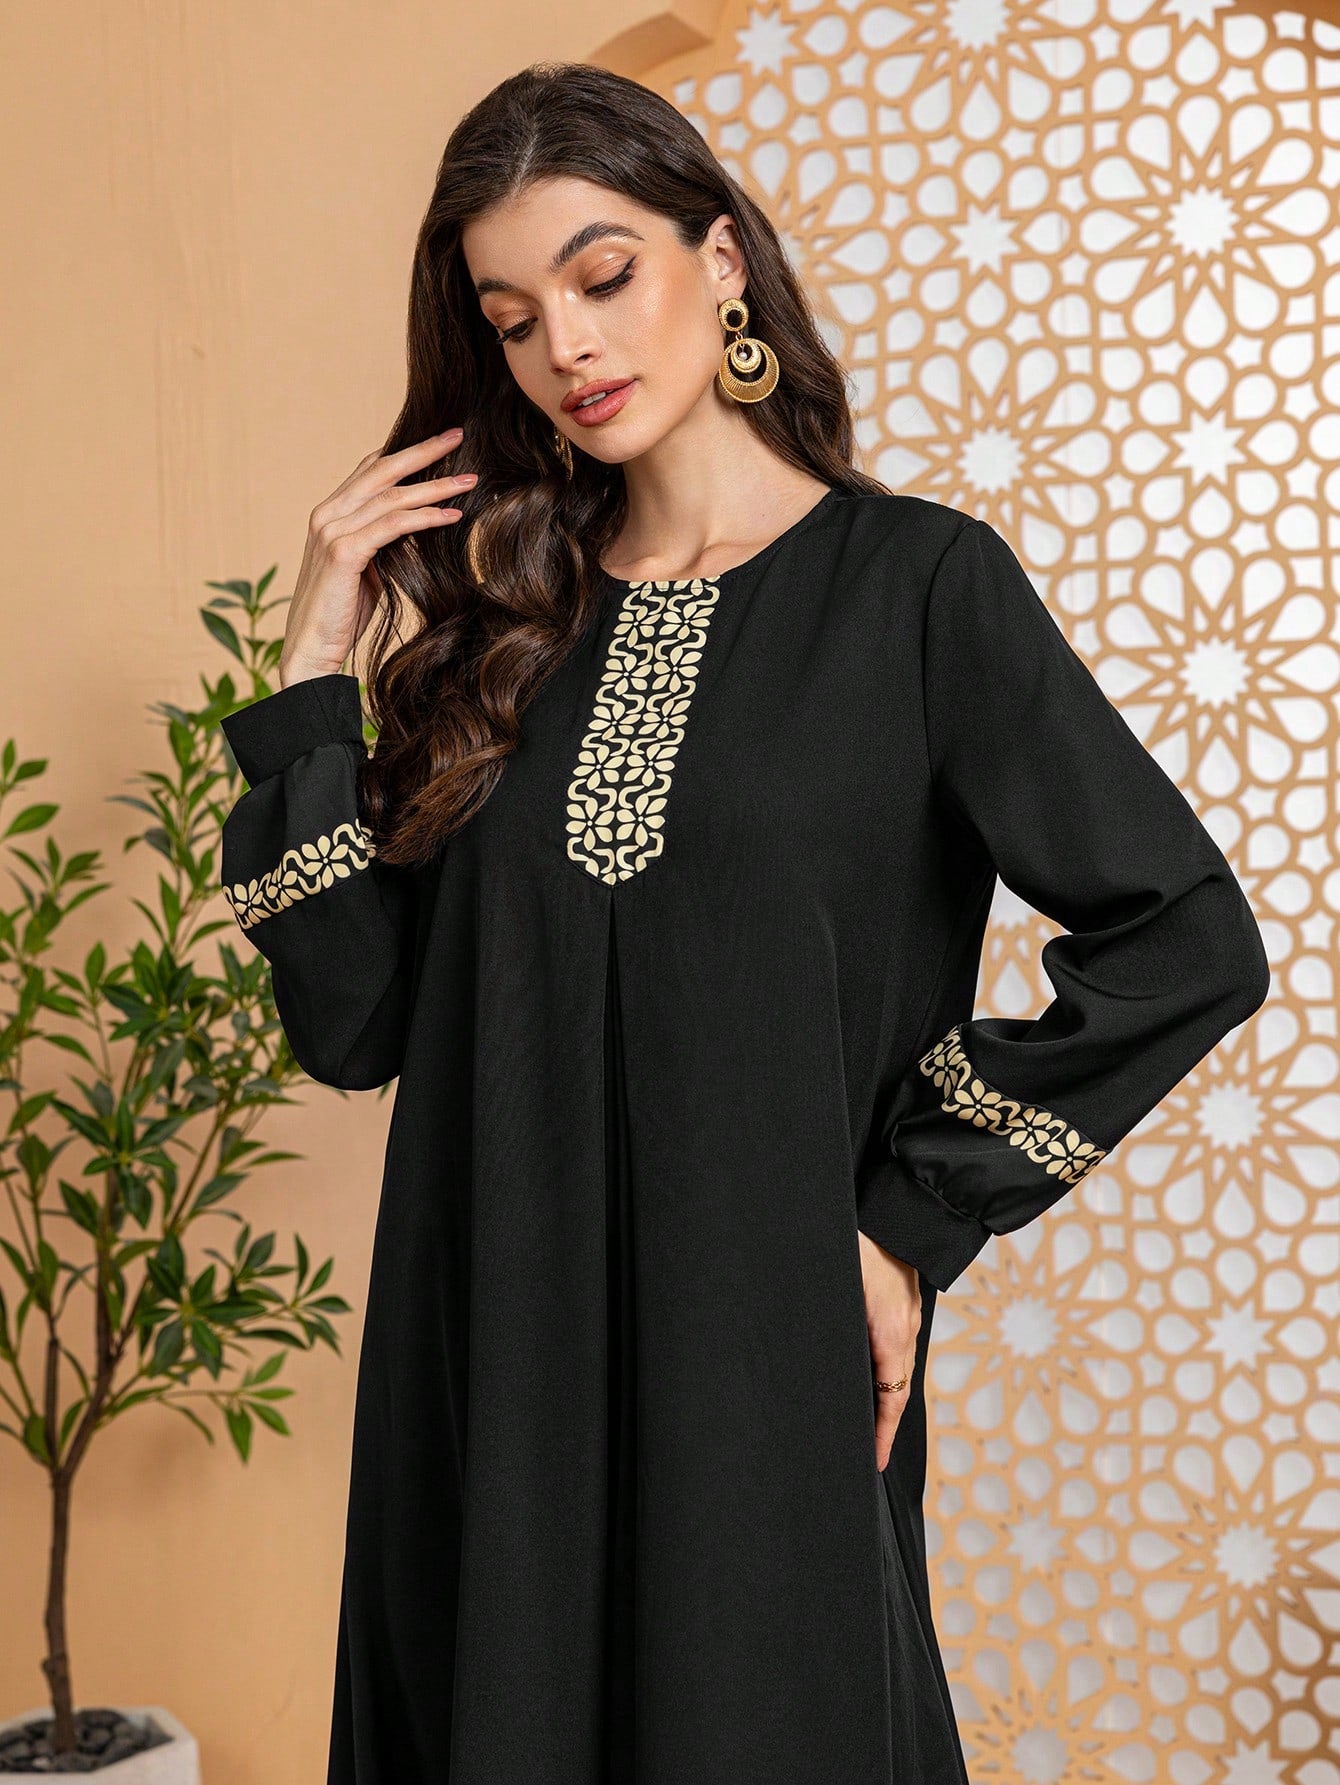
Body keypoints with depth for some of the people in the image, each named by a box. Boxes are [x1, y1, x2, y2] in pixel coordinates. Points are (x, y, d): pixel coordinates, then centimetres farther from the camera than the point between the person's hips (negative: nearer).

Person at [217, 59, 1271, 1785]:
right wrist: (315, 666, -2)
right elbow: (352, 1022, 1)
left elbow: (1189, 941, -7)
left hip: (763, 1372, -3)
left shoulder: (916, 584, -3)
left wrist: (913, 1217, -7)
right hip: (489, 1388, 4)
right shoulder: (494, 620, 8)